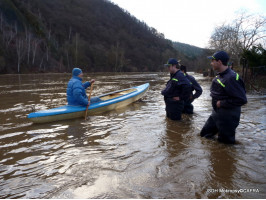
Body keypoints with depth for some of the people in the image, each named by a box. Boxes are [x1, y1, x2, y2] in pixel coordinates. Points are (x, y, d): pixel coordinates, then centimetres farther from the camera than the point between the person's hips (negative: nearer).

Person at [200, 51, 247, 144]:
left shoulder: (231, 78, -24)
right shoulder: (219, 75, 5)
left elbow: (242, 100, -27)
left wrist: (222, 103, -21)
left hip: (227, 118, -9)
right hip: (216, 114, 9)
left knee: (225, 142, 6)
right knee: (204, 134, 18)